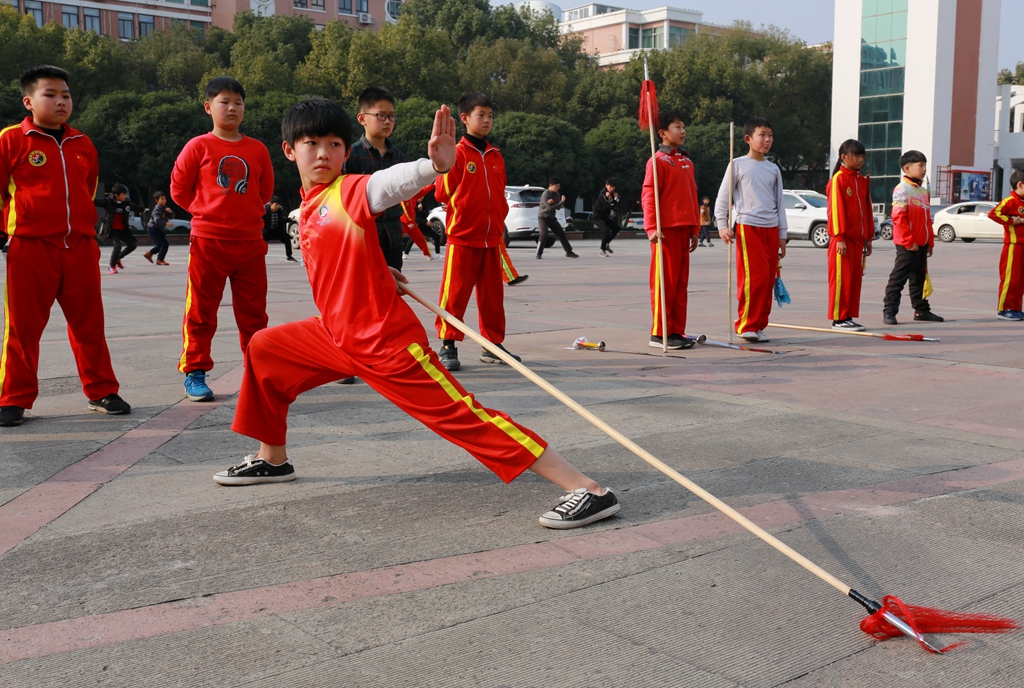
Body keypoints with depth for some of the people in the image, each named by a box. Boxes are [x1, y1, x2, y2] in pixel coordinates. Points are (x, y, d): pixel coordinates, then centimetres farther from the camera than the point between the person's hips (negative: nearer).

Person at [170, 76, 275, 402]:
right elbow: (179, 188, 5)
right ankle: (194, 373, 11)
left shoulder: (257, 150, 6)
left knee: (253, 313, 9)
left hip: (251, 243, 3)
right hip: (208, 243, -3)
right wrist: (206, 211, 6)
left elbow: (265, 190, 18)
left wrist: (245, 212, 12)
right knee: (200, 313, 2)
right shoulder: (199, 147, -2)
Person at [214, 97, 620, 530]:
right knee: (264, 349, 18)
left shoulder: (349, 191, -13)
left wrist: (434, 166, -55)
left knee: (459, 415, -15)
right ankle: (272, 459, 35)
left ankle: (589, 491, -17)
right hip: (338, 335, 9)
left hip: (386, 340, -9)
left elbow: (391, 182, -35)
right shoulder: (309, 206, 10)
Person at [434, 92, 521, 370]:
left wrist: (500, 223, 14)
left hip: (492, 238, 6)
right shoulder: (457, 153, -5)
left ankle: (493, 345, 19)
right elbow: (442, 193, -4)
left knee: (492, 294, 10)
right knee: (455, 293, -5)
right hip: (462, 236, -6)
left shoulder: (496, 156, 13)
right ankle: (448, 346, 3)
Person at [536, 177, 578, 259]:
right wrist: (562, 202, -21)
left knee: (561, 234, 6)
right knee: (544, 234, -24)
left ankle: (569, 252, 16)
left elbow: (558, 207, 0)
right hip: (543, 217, -7)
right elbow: (550, 208, -26)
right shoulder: (545, 195, -19)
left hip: (552, 218, 7)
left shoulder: (556, 194, 4)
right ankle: (539, 253, -13)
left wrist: (553, 202, -21)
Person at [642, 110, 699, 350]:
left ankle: (677, 331, 15)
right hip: (666, 230, -8)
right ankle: (659, 334, 1)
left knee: (681, 283, 9)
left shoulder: (687, 161, 16)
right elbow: (648, 196, -13)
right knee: (665, 282, -5)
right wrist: (652, 228, -21)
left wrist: (695, 229, 17)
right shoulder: (658, 160, -7)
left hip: (684, 229, 8)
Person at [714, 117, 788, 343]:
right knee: (754, 277, -13)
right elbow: (723, 197, 1)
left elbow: (779, 203, 17)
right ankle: (746, 325, -4)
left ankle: (760, 325, 12)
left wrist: (782, 234, 14)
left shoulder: (773, 169, 15)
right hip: (748, 227, -5)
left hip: (771, 229, 5)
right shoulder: (738, 165, 1)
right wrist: (722, 225, -8)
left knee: (768, 279, 4)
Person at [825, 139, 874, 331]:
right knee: (841, 279, -4)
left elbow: (868, 210, 17)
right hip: (842, 239, -8)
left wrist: (868, 237, 15)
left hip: (858, 238, 8)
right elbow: (836, 209, -13)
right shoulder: (838, 179, -9)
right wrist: (839, 238, -17)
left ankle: (849, 317, 15)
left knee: (856, 278, 8)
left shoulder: (863, 180, 14)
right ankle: (838, 319, 1)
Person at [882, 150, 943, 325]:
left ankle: (921, 310, 24)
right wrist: (908, 241, -18)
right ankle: (889, 311, -3)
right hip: (907, 245, -8)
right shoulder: (902, 189, -11)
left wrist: (930, 242, 15)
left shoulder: (924, 191, 15)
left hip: (922, 244, 8)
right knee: (898, 278, -6)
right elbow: (898, 217, -17)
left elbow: (927, 219, 20)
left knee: (919, 278, 16)